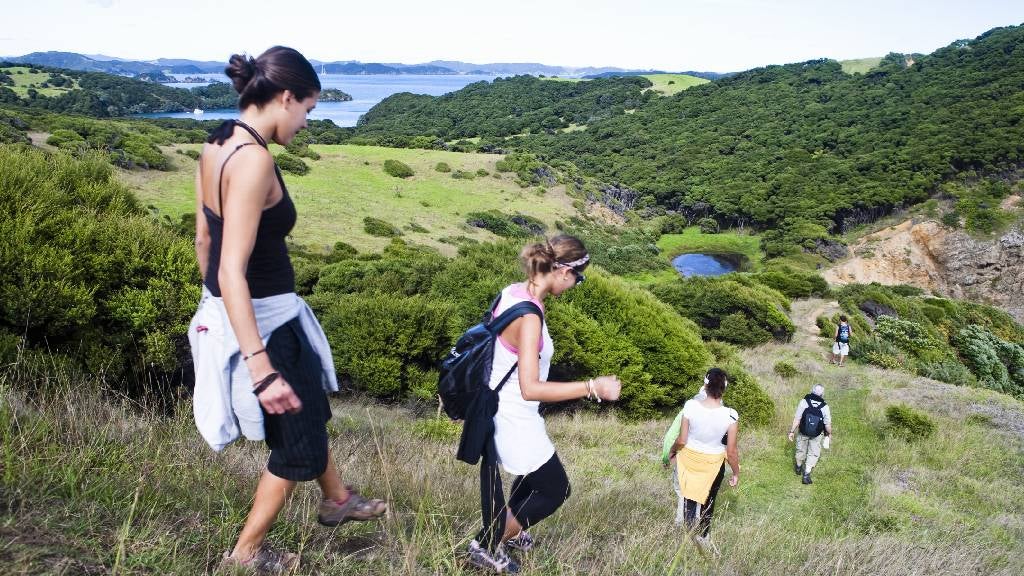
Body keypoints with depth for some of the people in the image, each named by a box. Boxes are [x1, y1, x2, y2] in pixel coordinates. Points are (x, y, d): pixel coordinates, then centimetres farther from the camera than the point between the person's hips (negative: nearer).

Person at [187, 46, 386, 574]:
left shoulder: (216, 146, 3)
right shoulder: (254, 159, -25)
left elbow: (203, 240, 13)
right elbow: (233, 273, -30)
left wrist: (216, 309, 26)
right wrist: (263, 369, -31)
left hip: (228, 314, 9)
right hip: (263, 321, -9)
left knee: (309, 409, 28)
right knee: (299, 442, 13)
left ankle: (337, 501, 51)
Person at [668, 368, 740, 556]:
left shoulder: (690, 406, -23)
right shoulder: (730, 416, -24)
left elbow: (681, 440, -14)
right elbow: (732, 451, -14)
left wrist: (672, 451, 8)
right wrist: (736, 473, 3)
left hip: (689, 458, 0)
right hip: (713, 463, 0)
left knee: (689, 496, 21)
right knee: (708, 500, 23)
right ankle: (703, 535, 36)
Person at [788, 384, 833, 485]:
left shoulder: (804, 402, -21)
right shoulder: (825, 407, -18)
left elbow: (797, 419, -17)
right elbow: (828, 424, -10)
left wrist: (792, 431, -7)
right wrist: (829, 434, 10)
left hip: (803, 432, 1)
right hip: (817, 435, -1)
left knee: (801, 450, 23)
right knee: (813, 454, 14)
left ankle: (798, 467, 45)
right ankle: (806, 475, 11)